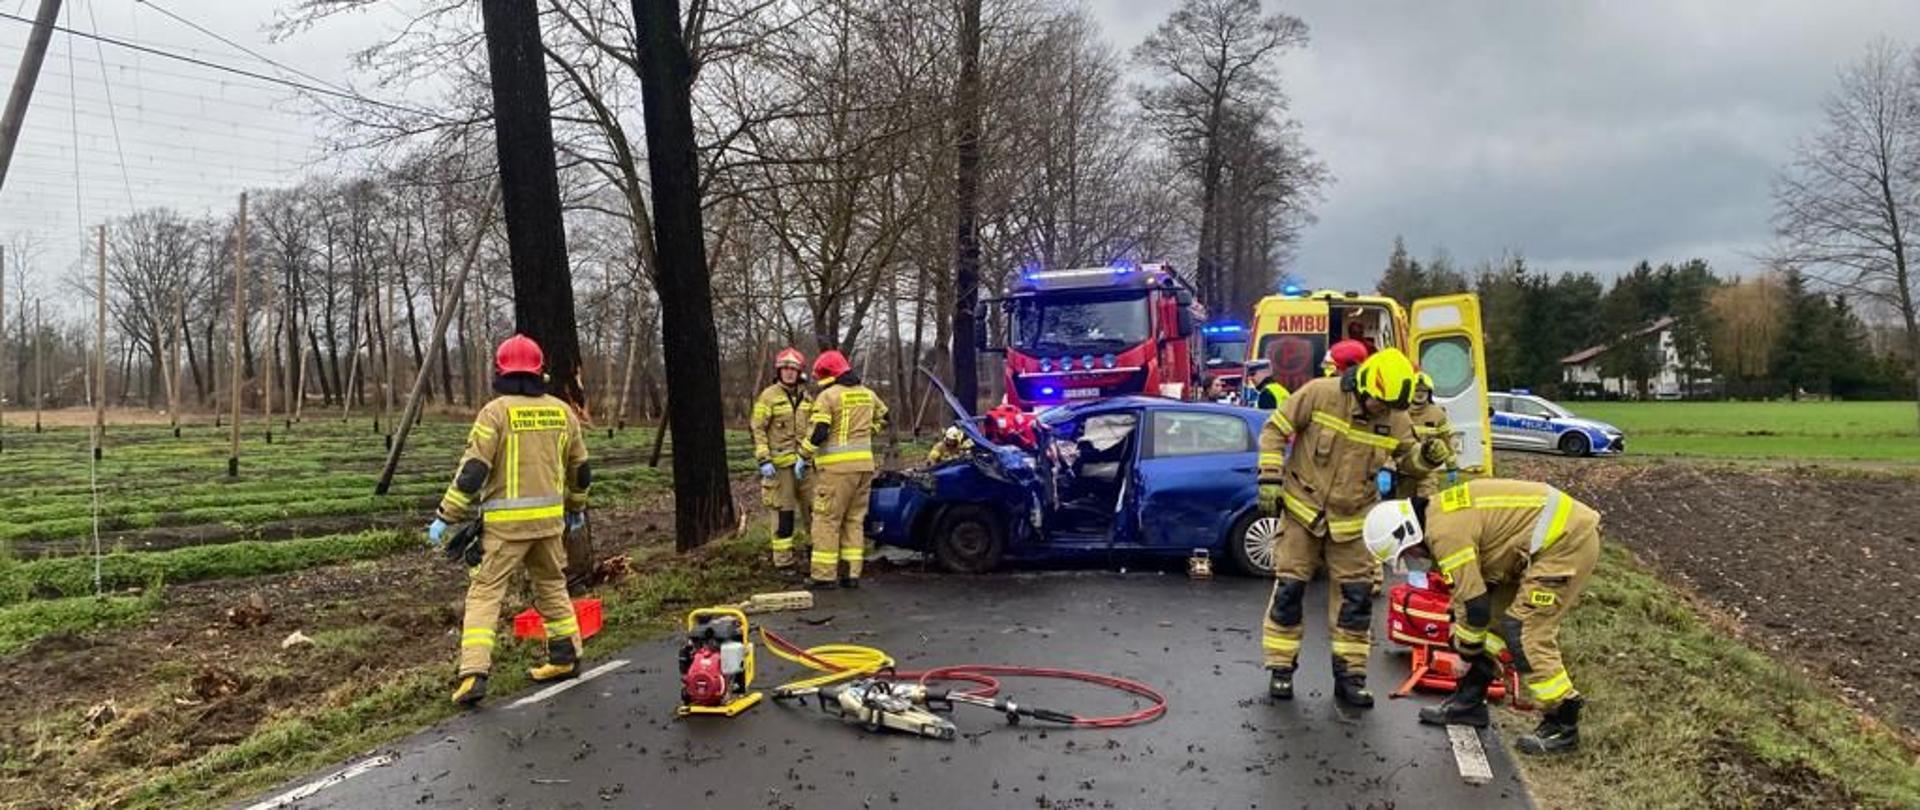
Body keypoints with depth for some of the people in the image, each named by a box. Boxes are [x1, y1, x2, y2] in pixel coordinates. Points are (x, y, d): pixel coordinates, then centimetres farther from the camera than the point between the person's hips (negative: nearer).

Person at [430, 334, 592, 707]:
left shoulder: (496, 411, -8)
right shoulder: (562, 411, 7)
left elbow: (472, 470, -12)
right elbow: (580, 470, 17)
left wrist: (446, 516, -6)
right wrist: (577, 508, 32)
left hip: (505, 522, -4)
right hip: (549, 519, 5)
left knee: (484, 593, 0)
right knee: (552, 586, 21)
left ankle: (473, 674, -9)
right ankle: (566, 656, 28)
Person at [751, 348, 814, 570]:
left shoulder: (807, 398, 13)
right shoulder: (769, 396, -4)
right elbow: (757, 429, -6)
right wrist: (763, 460, -13)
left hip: (804, 461, 5)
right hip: (780, 463, -5)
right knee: (783, 511, -3)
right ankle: (783, 560, 4)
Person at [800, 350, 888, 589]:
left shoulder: (828, 396, -8)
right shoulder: (867, 394, 13)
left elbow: (818, 432, -13)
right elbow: (883, 417, 27)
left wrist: (804, 457, -1)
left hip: (837, 467, -7)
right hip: (865, 464, 7)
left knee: (827, 520, 0)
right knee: (855, 520, 13)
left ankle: (824, 575, 1)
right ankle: (852, 574, 13)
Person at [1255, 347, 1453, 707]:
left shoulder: (1396, 418, -5)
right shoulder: (1319, 394, -16)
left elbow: (1406, 455, 12)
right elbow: (1275, 430, -9)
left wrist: (1426, 456, -11)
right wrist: (1270, 478, -14)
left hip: (1352, 520, 3)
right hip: (1302, 511, -3)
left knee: (1356, 597, 4)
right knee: (1288, 590, 0)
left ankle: (1349, 674, 16)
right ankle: (1281, 669, 13)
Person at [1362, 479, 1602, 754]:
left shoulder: (1445, 532, -21)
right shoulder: (1439, 514, 8)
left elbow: (1475, 604, -16)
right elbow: (1472, 583, 20)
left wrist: (1467, 649, 0)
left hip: (1566, 539, -11)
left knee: (1524, 633, -9)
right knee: (1494, 614, 13)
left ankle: (1563, 726, 1)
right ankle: (1469, 701, 20)